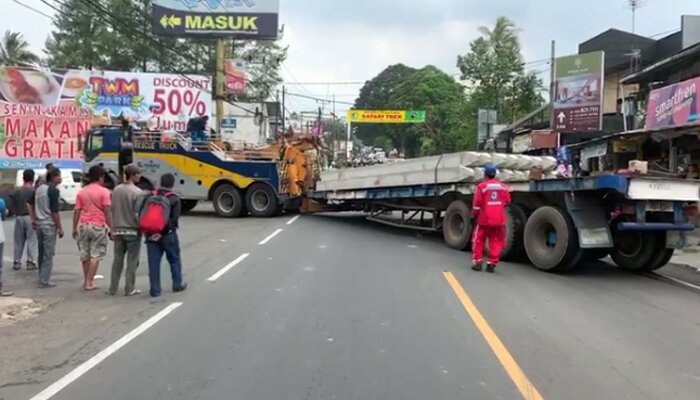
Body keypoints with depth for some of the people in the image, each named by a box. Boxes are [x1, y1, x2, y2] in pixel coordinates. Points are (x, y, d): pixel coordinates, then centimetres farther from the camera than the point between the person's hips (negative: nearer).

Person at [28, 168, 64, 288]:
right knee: (48, 254, -2)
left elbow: (30, 204, 16)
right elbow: (54, 211, -17)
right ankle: (44, 281, 0)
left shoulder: (39, 188, 10)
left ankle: (42, 277, 25)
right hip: (49, 225, -8)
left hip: (39, 224, 8)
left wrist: (33, 219, 21)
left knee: (42, 253, 16)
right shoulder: (53, 190, -15)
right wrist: (60, 228, -10)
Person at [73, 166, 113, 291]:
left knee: (85, 255, 15)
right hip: (98, 226, -5)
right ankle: (89, 282, -1)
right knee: (95, 256, 1)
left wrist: (74, 228, 12)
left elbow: (76, 212, 6)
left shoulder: (81, 192, 8)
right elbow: (107, 212, -10)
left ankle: (86, 280, 24)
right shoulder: (104, 192, -6)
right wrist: (110, 229, -7)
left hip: (83, 226, 5)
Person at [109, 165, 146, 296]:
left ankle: (113, 288, 16)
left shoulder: (116, 190, 5)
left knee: (117, 260, 12)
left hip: (118, 230, 6)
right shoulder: (138, 192, -14)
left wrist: (115, 227, 17)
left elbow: (112, 210, 9)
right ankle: (129, 289, 8)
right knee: (132, 261, 3)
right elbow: (138, 214, -15)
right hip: (132, 231, -6)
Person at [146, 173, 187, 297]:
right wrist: (164, 231, -12)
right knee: (175, 260, 14)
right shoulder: (174, 199, -7)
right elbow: (174, 220, -16)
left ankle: (155, 289, 7)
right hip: (168, 235, -3)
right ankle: (177, 285, 24)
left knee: (153, 263, 5)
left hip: (152, 234, 3)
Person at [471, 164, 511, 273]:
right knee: (496, 242, 8)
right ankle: (492, 264, 7)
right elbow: (507, 201, 10)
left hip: (484, 219, -3)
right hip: (499, 219, 3)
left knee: (478, 240, 10)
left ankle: (477, 262, 9)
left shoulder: (481, 186, -11)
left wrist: (474, 214, 3)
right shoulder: (503, 187, 2)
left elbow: (477, 204, -11)